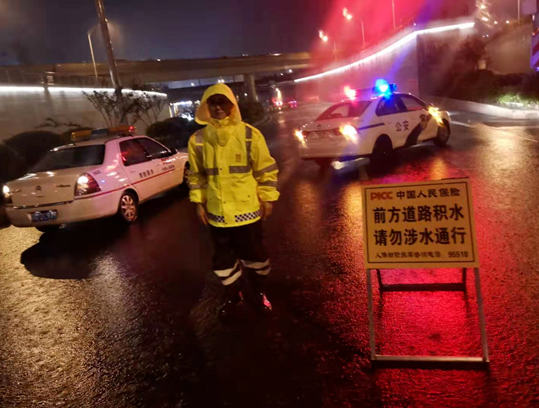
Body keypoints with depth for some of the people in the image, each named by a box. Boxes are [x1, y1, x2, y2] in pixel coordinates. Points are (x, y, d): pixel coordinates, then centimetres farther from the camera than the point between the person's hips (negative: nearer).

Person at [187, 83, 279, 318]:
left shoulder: (250, 135, -8)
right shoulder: (198, 140, -3)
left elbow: (266, 169, -2)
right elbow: (196, 175, 7)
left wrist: (268, 199, -4)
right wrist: (198, 202, 4)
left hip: (247, 209, -2)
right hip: (217, 212, 2)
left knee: (254, 254, 14)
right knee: (223, 257, 15)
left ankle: (259, 291, 39)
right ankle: (232, 294, 38)